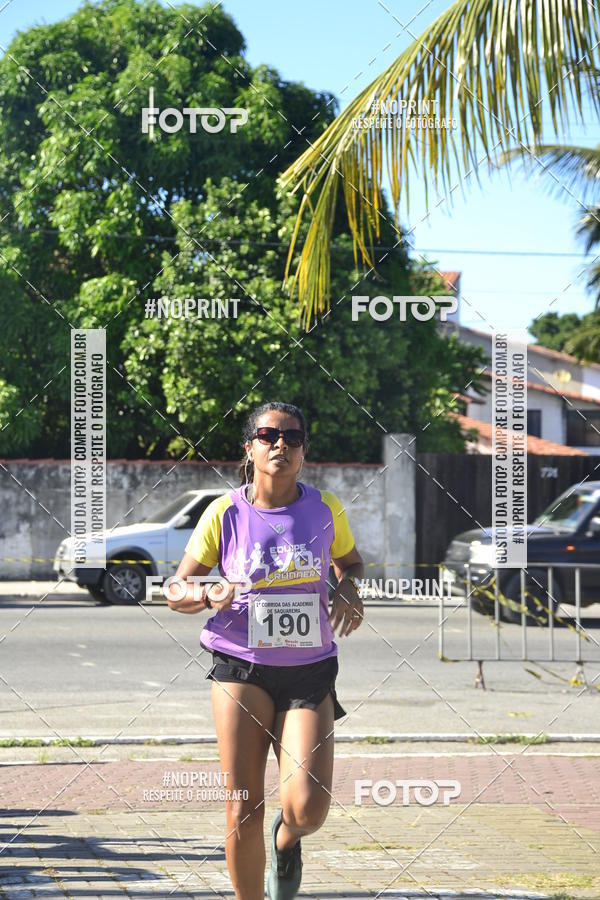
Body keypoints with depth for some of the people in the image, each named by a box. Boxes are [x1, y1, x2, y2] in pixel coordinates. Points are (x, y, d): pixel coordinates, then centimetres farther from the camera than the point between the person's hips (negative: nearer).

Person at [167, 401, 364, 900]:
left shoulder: (325, 508, 0)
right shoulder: (225, 513, -3)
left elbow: (351, 562, 20)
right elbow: (177, 593, 4)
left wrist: (348, 590, -3)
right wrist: (209, 596, -18)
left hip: (310, 671, 1)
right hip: (240, 668, -1)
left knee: (308, 808, -12)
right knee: (244, 810, -5)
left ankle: (286, 839, 26)